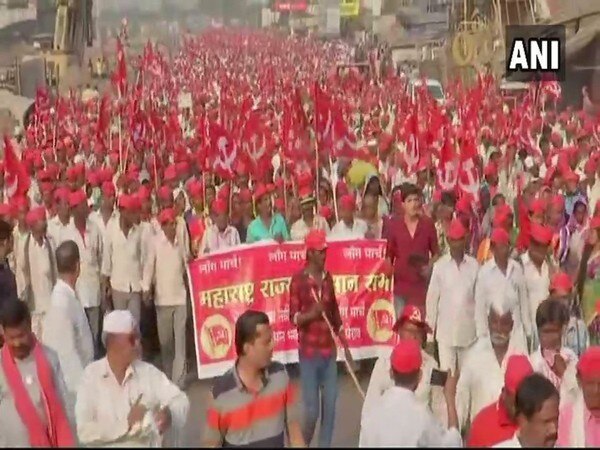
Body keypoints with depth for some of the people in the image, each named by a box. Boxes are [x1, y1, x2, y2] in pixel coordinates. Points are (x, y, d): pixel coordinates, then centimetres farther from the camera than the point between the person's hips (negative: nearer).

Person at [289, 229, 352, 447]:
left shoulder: (328, 277, 7)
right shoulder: (298, 280, -11)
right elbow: (293, 317, -9)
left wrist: (345, 345, 15)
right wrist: (310, 314, -29)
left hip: (329, 350, 5)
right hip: (309, 352, -5)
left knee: (330, 406, 6)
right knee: (312, 410, -2)